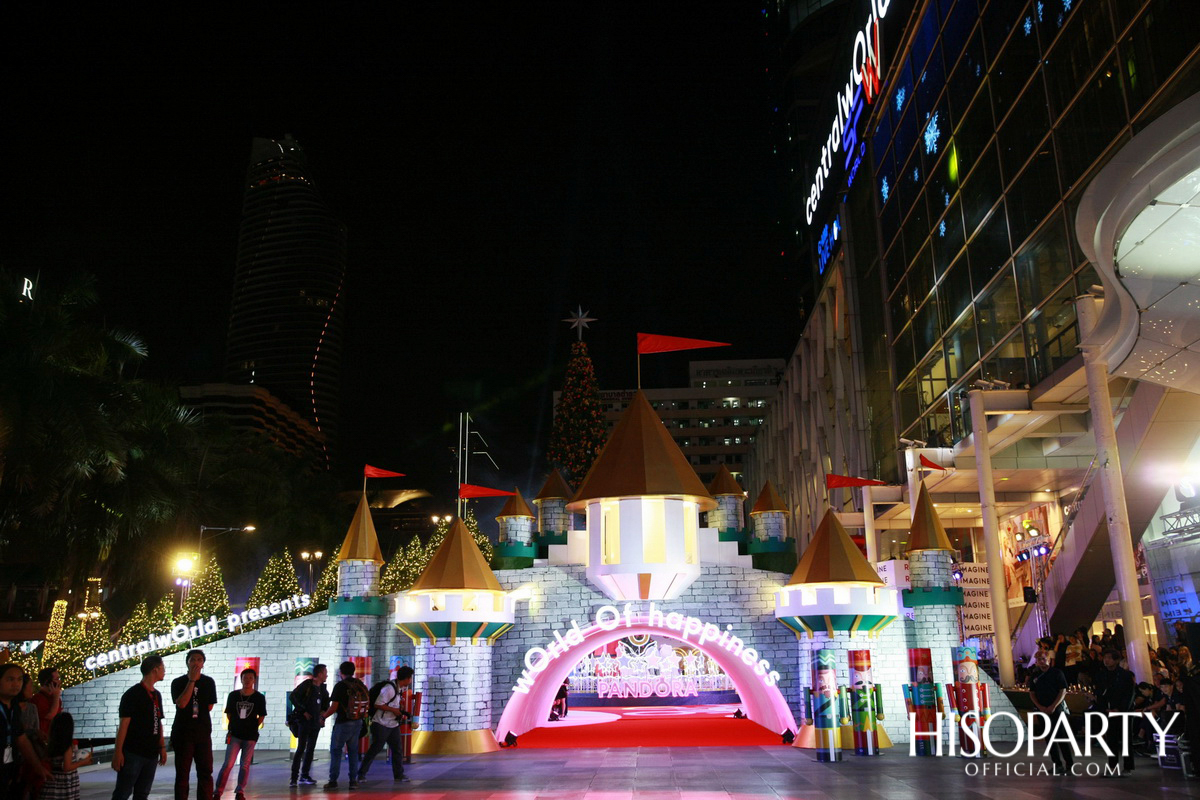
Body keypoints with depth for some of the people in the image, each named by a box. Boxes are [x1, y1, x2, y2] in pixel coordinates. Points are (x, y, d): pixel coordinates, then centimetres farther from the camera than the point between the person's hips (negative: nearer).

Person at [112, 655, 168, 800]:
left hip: (151, 753, 7)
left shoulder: (157, 695, 13)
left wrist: (162, 747, 13)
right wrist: (118, 751, -15)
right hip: (132, 753, -7)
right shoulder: (132, 694, -9)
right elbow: (124, 724, -12)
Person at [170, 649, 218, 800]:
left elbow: (209, 707, 7)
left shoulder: (209, 682, 4)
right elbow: (181, 703, -18)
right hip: (182, 732, -2)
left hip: (203, 732, 2)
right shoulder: (178, 682, -2)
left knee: (205, 772, 2)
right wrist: (192, 680, -16)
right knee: (182, 773, 3)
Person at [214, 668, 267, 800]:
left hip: (250, 736, 0)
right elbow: (228, 714, 9)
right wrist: (235, 725, 3)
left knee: (245, 765, 6)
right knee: (228, 764, -5)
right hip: (234, 734, 0)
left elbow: (261, 716, 4)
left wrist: (252, 727, 0)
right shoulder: (233, 695, -1)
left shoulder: (259, 697, -3)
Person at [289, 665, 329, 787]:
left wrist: (322, 717, 10)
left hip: (316, 722, 7)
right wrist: (303, 712, -14)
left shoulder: (323, 689, 11)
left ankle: (304, 775, 16)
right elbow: (293, 696, -14)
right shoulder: (306, 685, -9)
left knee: (310, 749, 8)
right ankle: (294, 777, -5)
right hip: (304, 721, -7)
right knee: (301, 749, -8)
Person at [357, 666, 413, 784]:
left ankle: (398, 774, 18)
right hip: (381, 724, -9)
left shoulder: (398, 688, 7)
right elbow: (378, 704, -22)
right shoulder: (389, 688, -21)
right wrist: (394, 710, -19)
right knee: (374, 750, -2)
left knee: (398, 749, 9)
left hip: (393, 724, 9)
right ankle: (362, 774, 10)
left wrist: (400, 712, 7)